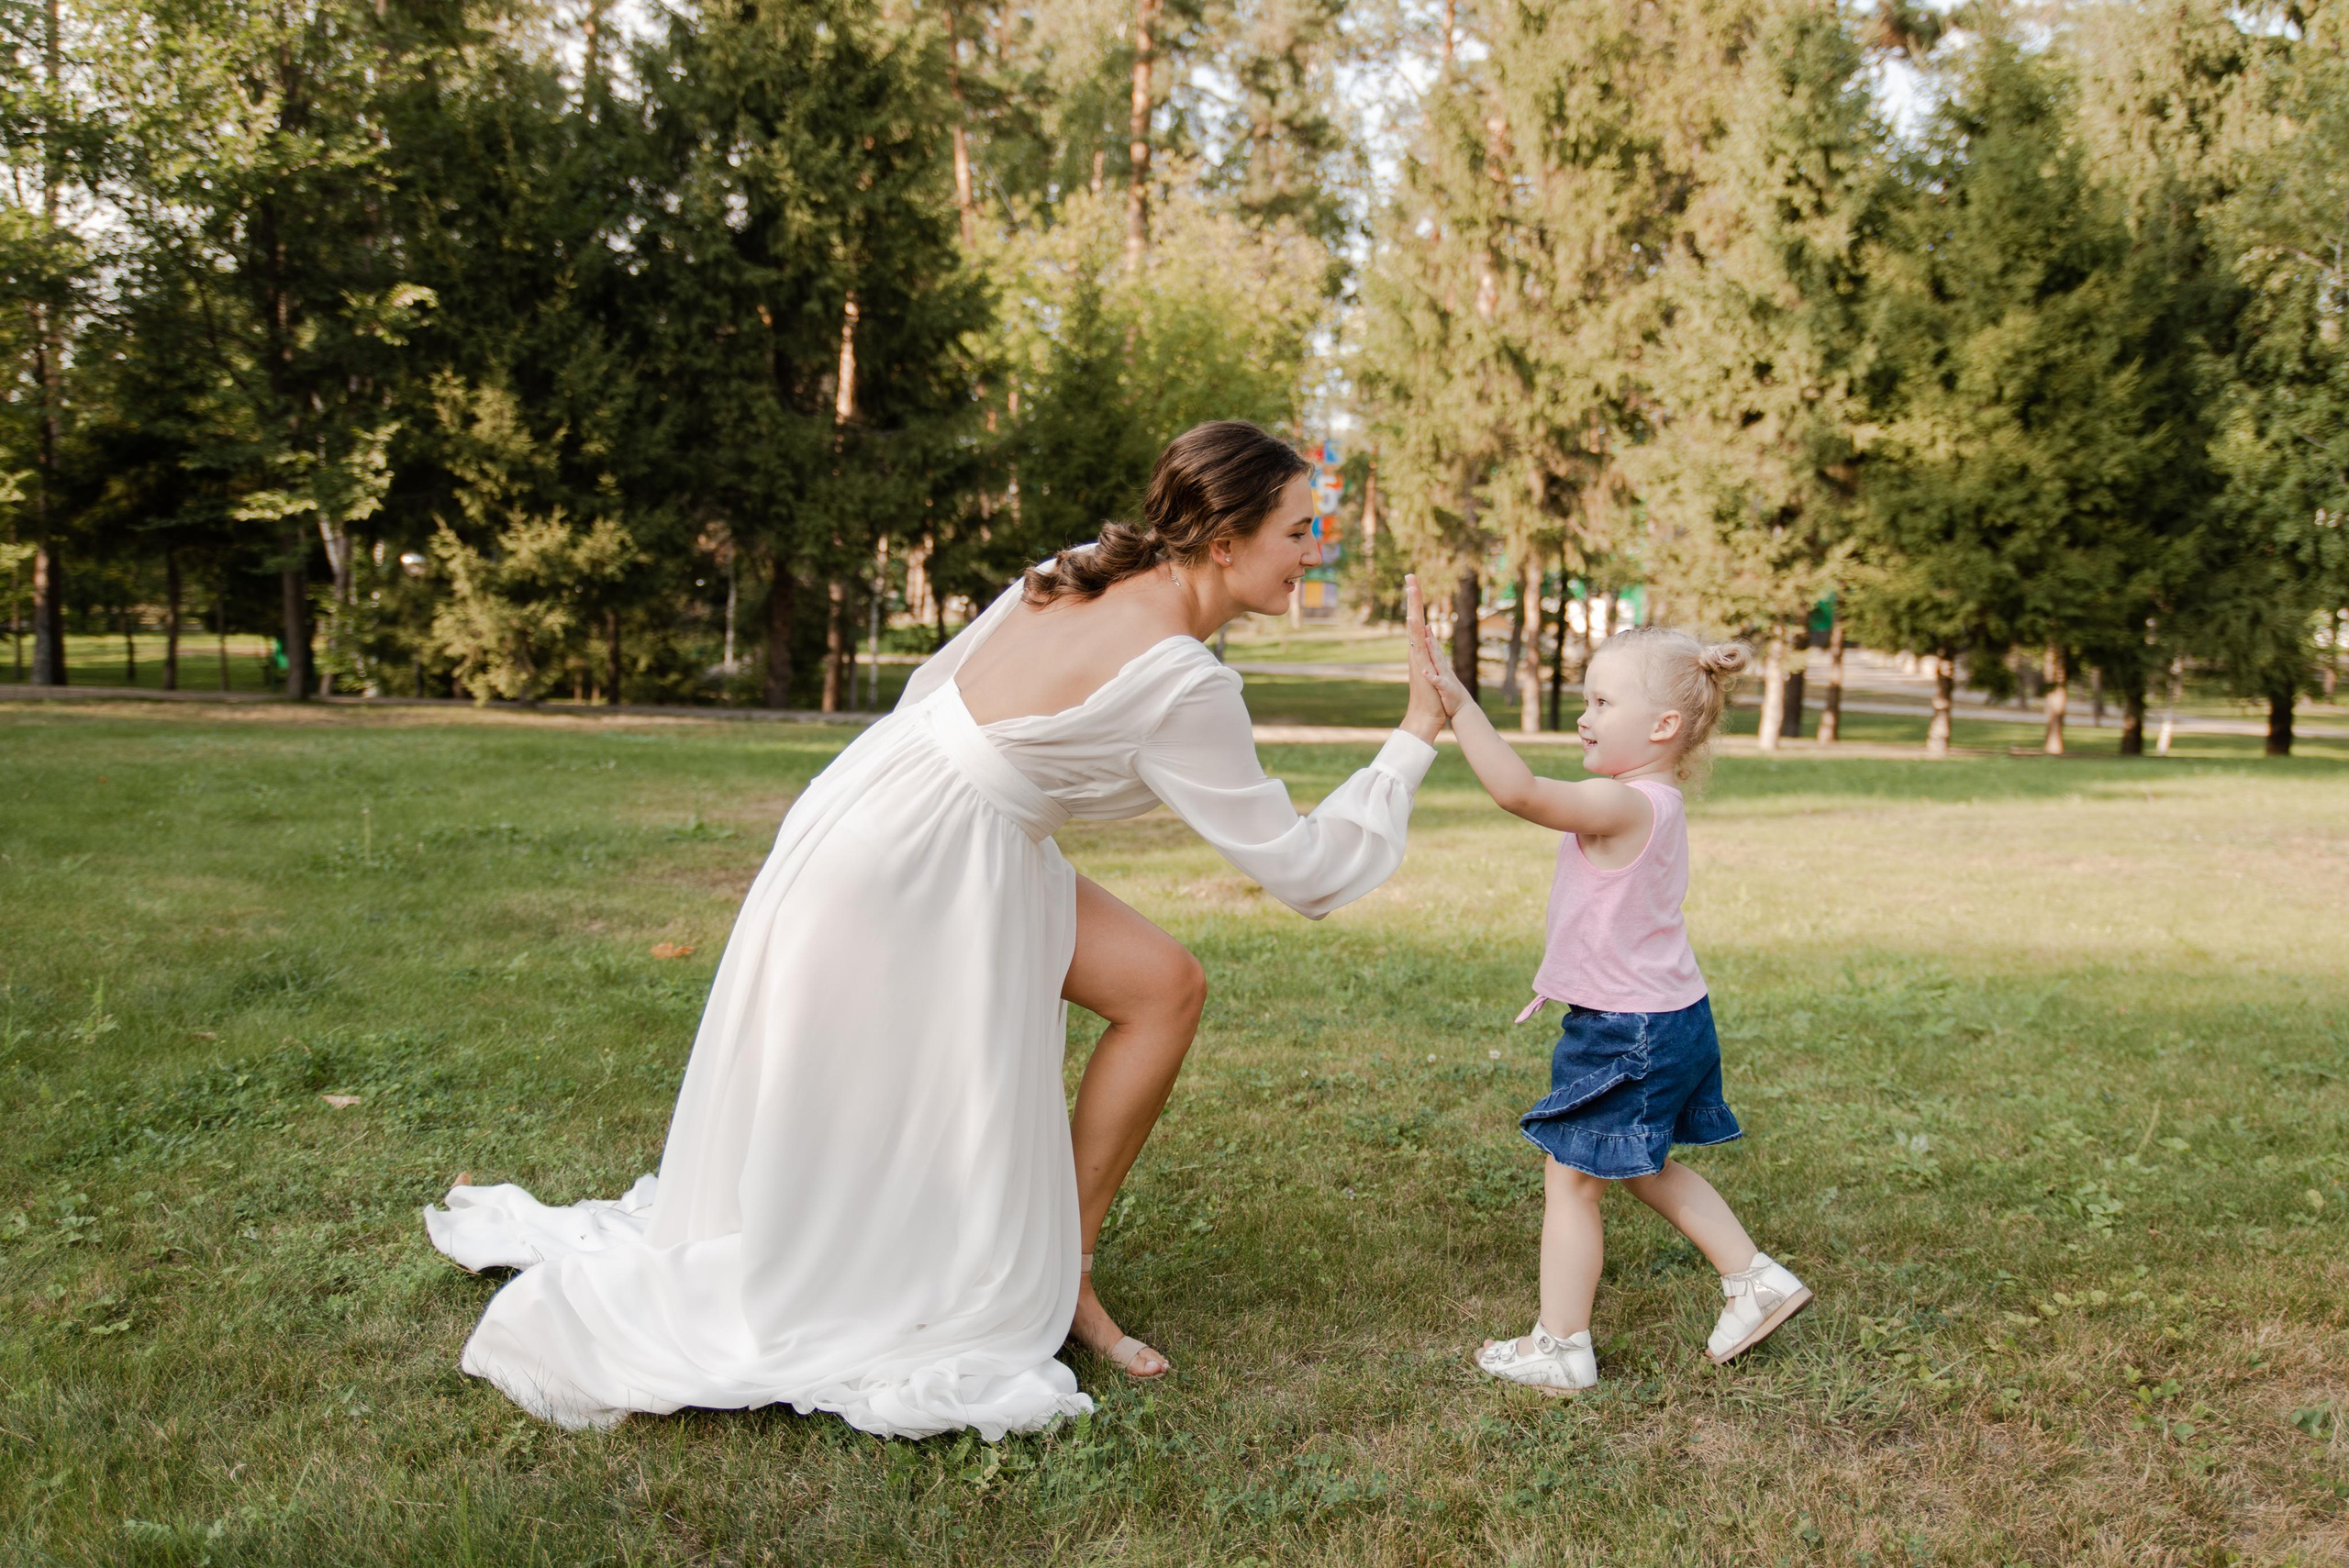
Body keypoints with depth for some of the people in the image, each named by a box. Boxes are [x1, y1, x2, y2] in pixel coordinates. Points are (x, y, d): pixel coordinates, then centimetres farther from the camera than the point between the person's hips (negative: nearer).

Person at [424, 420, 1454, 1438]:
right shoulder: (1179, 684, -24)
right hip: (899, 884, -9)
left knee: (1164, 988, 5)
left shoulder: (1079, 575, 0)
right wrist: (1413, 744, -9)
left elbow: (937, 683, 12)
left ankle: (1060, 1274, 13)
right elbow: (1303, 870, -18)